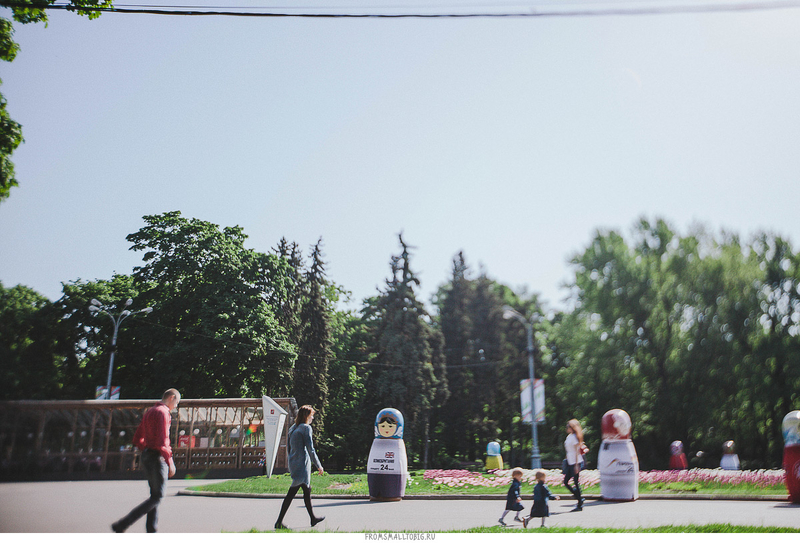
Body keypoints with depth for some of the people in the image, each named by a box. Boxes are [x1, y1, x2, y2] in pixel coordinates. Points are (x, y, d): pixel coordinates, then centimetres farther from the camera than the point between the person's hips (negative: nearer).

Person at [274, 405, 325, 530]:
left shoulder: (293, 428, 13)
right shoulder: (306, 428, -11)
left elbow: (288, 446, 16)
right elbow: (310, 449, -13)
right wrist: (319, 466, -6)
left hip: (293, 463, 9)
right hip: (302, 464, -9)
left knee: (307, 490, 17)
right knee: (291, 493, -8)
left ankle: (313, 519, 27)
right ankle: (279, 522, -7)